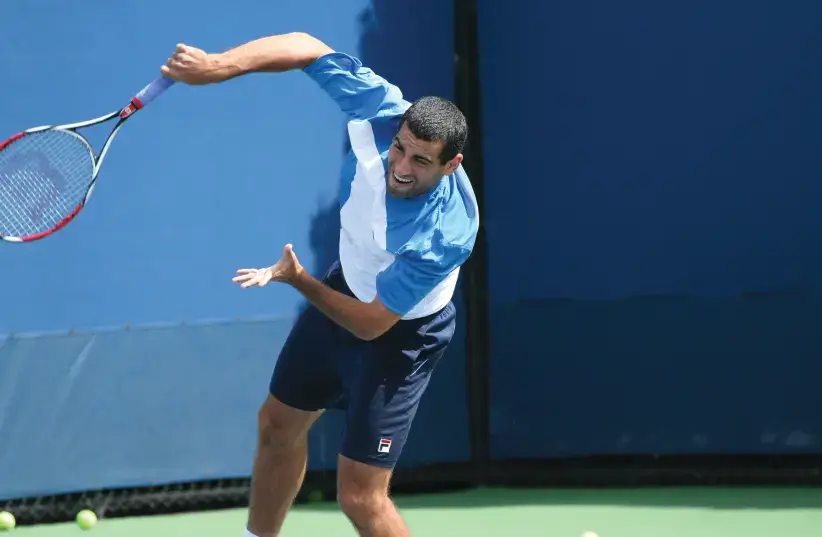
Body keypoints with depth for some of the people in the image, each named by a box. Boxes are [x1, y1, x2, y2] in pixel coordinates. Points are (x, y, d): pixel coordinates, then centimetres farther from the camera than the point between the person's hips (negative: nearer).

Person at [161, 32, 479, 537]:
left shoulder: (444, 234, -40)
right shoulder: (384, 115, -28)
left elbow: (370, 323, -29)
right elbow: (308, 47, -17)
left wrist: (297, 279, -18)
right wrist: (221, 64, -29)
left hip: (398, 334, -7)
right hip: (348, 284, 7)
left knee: (360, 495, -9)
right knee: (279, 424, 23)